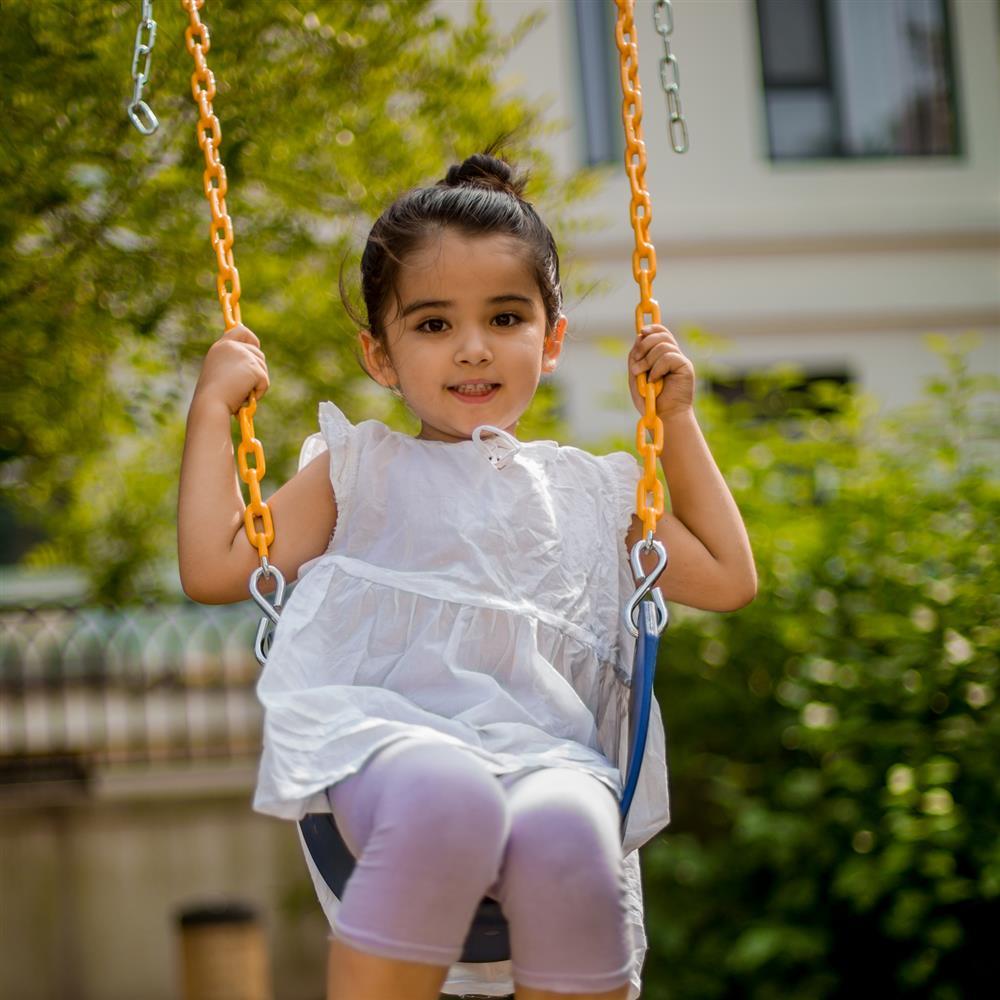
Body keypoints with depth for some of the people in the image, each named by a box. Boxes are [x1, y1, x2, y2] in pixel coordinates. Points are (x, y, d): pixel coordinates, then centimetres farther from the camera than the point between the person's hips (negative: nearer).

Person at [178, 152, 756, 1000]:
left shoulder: (583, 492, 27)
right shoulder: (360, 471, 21)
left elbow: (728, 578, 29)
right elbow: (213, 567, 13)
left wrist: (676, 420, 26)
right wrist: (214, 406, 14)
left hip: (546, 748, 2)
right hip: (386, 734, -2)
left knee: (566, 831, -36)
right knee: (443, 795, -39)